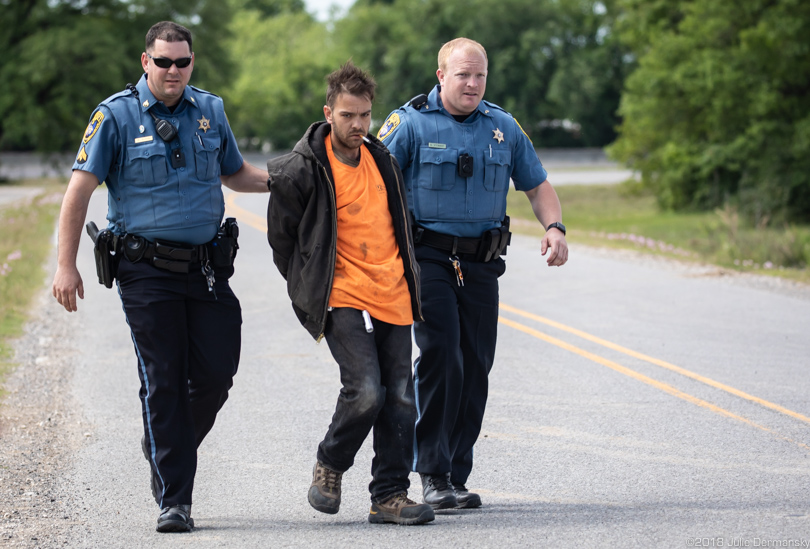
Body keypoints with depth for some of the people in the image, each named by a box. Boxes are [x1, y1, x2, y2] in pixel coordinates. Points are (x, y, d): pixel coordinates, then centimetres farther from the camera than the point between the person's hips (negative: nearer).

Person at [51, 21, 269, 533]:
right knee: (163, 381, -4)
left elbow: (235, 174, 23)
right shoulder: (117, 115, -4)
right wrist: (66, 265, -11)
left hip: (208, 267, 4)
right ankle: (174, 500, 2)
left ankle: (169, 449, 27)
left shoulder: (210, 110, 10)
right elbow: (80, 188, -5)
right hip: (148, 269, -4)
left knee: (217, 371, 0)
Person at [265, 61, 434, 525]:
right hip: (343, 298, -6)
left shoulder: (384, 161, 11)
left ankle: (390, 495, 10)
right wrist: (309, 289, 6)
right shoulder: (301, 170, -7)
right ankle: (330, 465, 8)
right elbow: (281, 237, 3)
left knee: (400, 399, 2)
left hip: (394, 296, 6)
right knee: (365, 391, -18)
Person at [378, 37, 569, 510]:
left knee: (476, 368, 4)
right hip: (428, 256, -5)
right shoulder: (410, 123, -3)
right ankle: (434, 475, -8)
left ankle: (457, 477, 13)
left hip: (481, 262, 5)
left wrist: (555, 227, -2)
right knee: (441, 359, -15)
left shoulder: (503, 127, 10)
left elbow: (538, 186, 17)